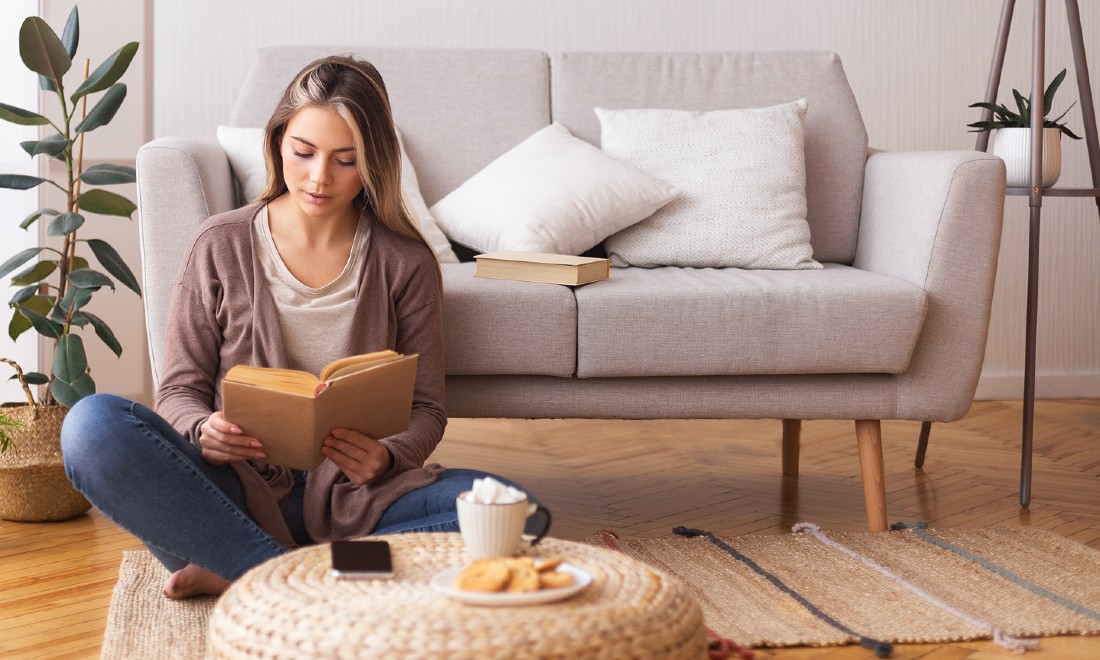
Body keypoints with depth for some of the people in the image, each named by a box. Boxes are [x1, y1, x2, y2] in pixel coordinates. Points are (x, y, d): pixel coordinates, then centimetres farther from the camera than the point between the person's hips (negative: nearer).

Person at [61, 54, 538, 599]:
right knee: (93, 426, -29)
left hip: (350, 497, 1)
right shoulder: (221, 246, 4)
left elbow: (426, 410, 5)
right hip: (240, 488, -1)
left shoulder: (405, 264, 4)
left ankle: (235, 572, -24)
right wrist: (204, 431, -19)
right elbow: (180, 389, 6)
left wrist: (385, 458, -18)